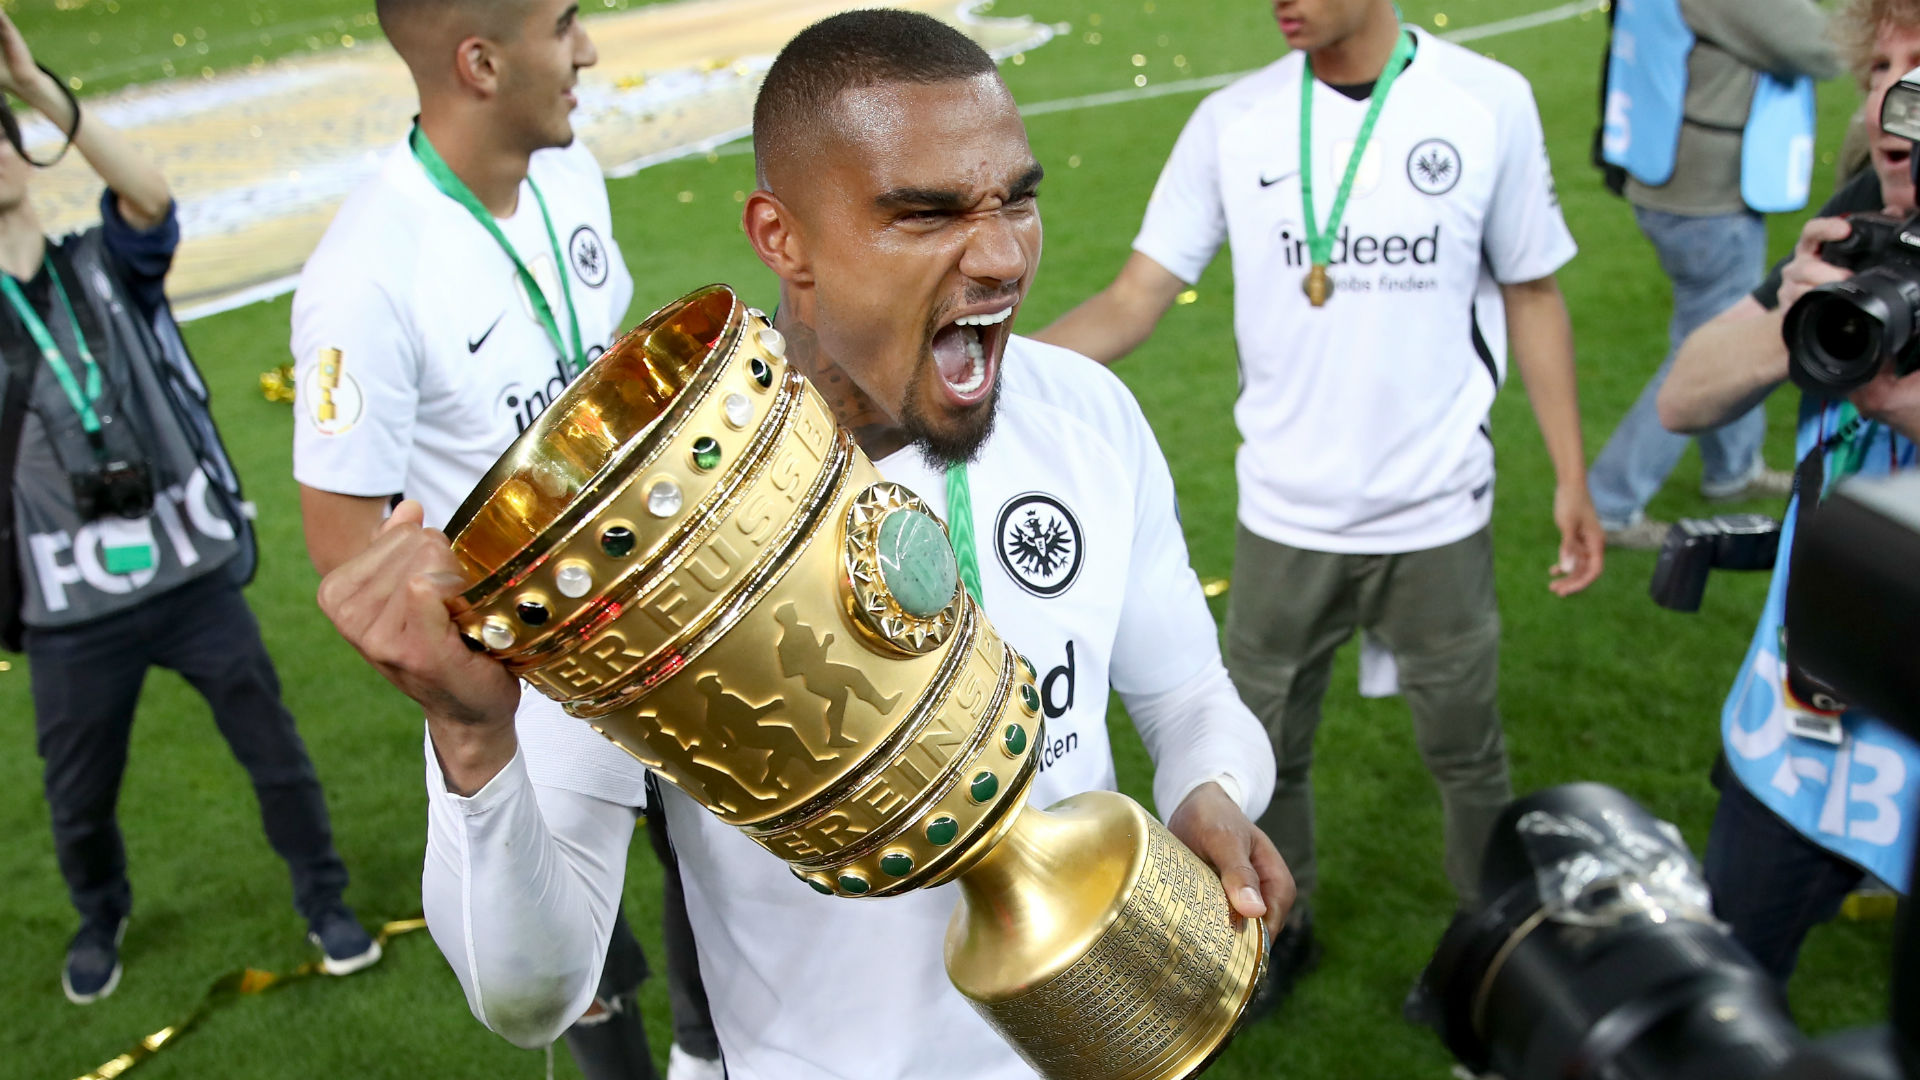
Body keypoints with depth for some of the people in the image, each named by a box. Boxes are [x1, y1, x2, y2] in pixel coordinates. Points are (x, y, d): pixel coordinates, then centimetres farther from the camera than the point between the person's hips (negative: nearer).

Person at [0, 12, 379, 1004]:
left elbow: (150, 194, -20)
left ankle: (322, 900, 33)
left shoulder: (106, 268, 0)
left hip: (191, 575, 0)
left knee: (274, 751, 11)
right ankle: (100, 919, 47)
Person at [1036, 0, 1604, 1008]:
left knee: (1463, 748, 17)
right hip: (1284, 520, 1)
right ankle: (1279, 928, 42)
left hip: (1438, 520, -1)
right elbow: (1134, 300, -10)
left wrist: (1571, 478, 1)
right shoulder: (1233, 121, -6)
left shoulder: (1488, 103, -8)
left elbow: (1531, 295, 2)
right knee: (1262, 749, 16)